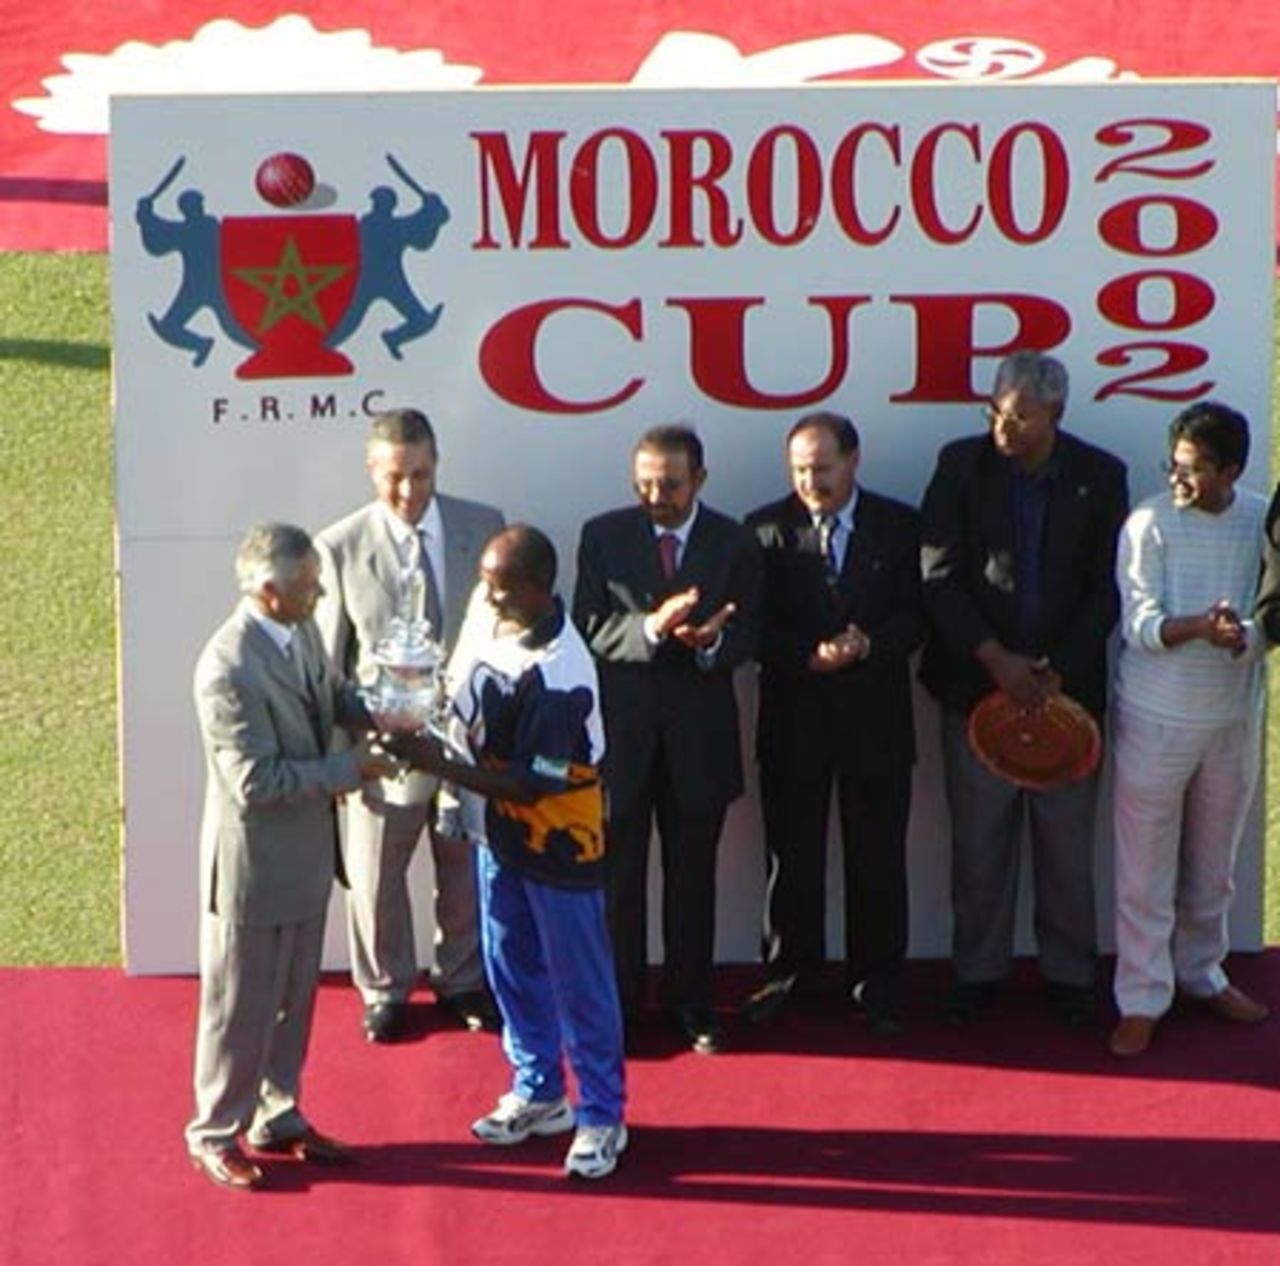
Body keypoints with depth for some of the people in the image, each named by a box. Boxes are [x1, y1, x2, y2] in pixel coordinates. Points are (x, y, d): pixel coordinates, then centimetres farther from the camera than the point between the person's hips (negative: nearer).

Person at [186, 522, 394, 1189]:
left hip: (305, 855, 8)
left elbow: (330, 691, 17)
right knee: (240, 1008, 8)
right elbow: (257, 782, -28)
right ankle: (215, 1135, 25)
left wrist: (377, 713, -2)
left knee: (294, 999, 21)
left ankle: (277, 1116, 37)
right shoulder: (228, 669, -29)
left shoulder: (299, 630, -3)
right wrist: (349, 769, -22)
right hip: (253, 865, -8)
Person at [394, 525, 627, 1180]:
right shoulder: (489, 612, -8)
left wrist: (441, 766, -27)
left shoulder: (558, 676, -32)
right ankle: (538, 1093, 36)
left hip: (556, 843, -8)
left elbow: (534, 783, -27)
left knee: (579, 981, 5)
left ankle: (601, 1117, 19)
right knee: (511, 966, 19)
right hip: (498, 829, 8)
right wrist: (414, 720, -4)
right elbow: (462, 687, 11)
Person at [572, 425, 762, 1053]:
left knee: (693, 876, 8)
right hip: (620, 725, 0)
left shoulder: (734, 544, 2)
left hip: (699, 733, 1)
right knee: (616, 871, 6)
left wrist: (710, 641, -22)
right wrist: (651, 626, -24)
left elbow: (746, 637, 0)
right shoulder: (603, 536, 0)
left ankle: (692, 1002, 19)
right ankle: (615, 1001, 16)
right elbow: (590, 629, -7)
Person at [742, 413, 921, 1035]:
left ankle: (877, 984, 15)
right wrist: (810, 654, -18)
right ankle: (789, 974, 20)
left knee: (877, 859, 5)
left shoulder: (899, 526, 3)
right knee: (791, 855, 7)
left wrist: (868, 645, -18)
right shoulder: (766, 529, 2)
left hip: (876, 719, 0)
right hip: (793, 716, 0)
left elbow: (914, 617, 0)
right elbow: (755, 626, -2)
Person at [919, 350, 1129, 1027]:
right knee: (978, 838, 6)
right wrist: (995, 658, -13)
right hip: (977, 684, 0)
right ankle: (977, 971, 17)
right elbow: (938, 577, -5)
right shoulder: (962, 465, -2)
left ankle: (1069, 972, 19)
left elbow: (1107, 590, -1)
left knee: (1066, 838, 6)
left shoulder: (1100, 477, -2)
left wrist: (1060, 671, -10)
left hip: (1067, 685, 0)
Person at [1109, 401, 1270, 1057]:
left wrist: (1244, 636, -25)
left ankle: (1201, 972, 34)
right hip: (1156, 715, -3)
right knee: (1145, 868, 1)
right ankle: (1142, 999, 10)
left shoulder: (1262, 522, -2)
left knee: (1212, 863, 17)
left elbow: (1270, 616, -2)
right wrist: (1200, 626, -32)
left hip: (1234, 715, 3)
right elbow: (1140, 625, -14)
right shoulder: (1149, 524, -11)